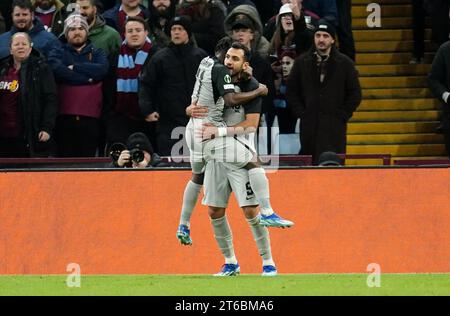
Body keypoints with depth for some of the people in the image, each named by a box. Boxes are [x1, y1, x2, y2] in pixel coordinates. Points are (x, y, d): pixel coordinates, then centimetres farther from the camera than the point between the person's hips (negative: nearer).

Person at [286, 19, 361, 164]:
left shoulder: (345, 63, 4)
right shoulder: (302, 62, 9)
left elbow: (355, 94, 6)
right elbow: (291, 91, 13)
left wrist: (342, 116, -2)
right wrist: (301, 113, 2)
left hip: (335, 126, -2)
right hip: (309, 126, 2)